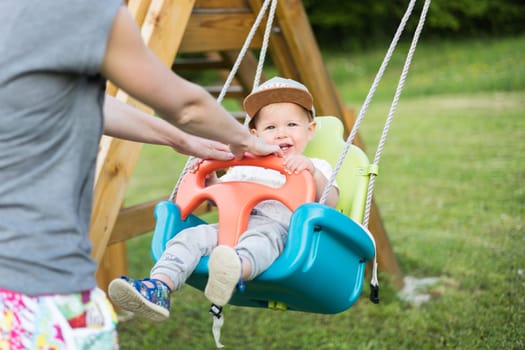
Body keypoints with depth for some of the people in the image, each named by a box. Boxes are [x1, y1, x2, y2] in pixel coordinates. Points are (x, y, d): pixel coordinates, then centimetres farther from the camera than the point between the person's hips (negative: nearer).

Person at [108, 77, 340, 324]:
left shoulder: (315, 169, 19)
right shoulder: (245, 167, 31)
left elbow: (330, 203, 1)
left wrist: (312, 171, -17)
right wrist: (209, 178, 14)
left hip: (278, 227, -5)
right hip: (233, 225, 6)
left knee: (262, 237, -40)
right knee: (192, 236, -20)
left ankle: (235, 270, -73)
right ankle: (159, 287, -38)